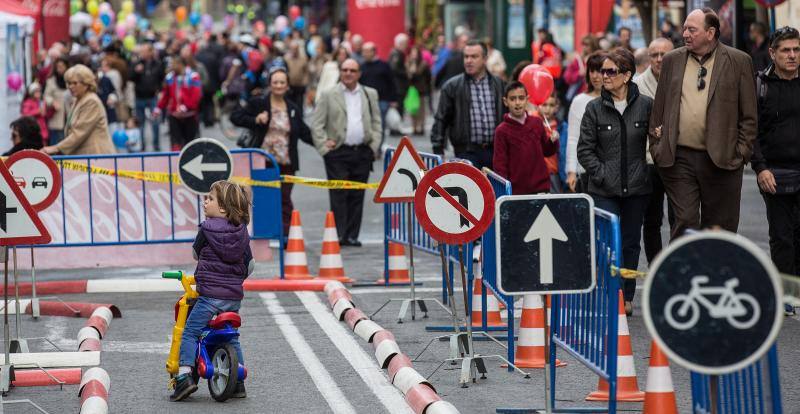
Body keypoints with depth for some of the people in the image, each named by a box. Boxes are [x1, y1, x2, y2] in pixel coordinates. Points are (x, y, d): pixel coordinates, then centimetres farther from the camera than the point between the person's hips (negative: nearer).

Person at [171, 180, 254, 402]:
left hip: (210, 295, -6)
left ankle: (185, 376, -12)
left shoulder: (207, 229, -8)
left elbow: (196, 252, 8)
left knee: (189, 333, 1)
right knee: (232, 337, 18)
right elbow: (250, 263, 15)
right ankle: (239, 383, 16)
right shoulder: (241, 232, 7)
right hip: (234, 295, 6)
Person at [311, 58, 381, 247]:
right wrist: (324, 147, -7)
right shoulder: (328, 96, 3)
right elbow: (316, 124, 1)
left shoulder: (370, 94, 12)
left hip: (362, 153, 3)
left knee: (357, 195, 4)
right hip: (338, 153, -3)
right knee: (338, 195, -5)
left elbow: (377, 122, 15)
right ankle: (339, 235, -3)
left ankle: (352, 235, 9)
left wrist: (374, 146, 4)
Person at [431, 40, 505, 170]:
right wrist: (438, 151, -2)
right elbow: (441, 120, 3)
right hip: (467, 151, -3)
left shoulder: (498, 85, 9)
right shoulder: (452, 86, 2)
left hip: (495, 150, 3)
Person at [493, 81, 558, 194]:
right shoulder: (502, 131, -4)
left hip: (541, 188, 3)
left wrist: (553, 141, -2)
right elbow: (499, 164, -3)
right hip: (516, 191, -3)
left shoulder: (537, 123, 6)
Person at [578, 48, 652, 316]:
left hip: (636, 188, 1)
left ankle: (627, 297, 18)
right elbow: (585, 150, 1)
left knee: (630, 243, 8)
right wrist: (602, 174, -7)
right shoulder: (595, 108, 1)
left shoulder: (646, 106, 1)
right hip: (604, 190, -1)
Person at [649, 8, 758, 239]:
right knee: (685, 222, -4)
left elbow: (749, 114, 2)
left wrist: (742, 152, -4)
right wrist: (656, 147, 7)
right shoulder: (672, 60, 10)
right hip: (678, 159, 1)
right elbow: (659, 109, 13)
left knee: (719, 227, 6)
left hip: (722, 160, -1)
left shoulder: (738, 61, 2)